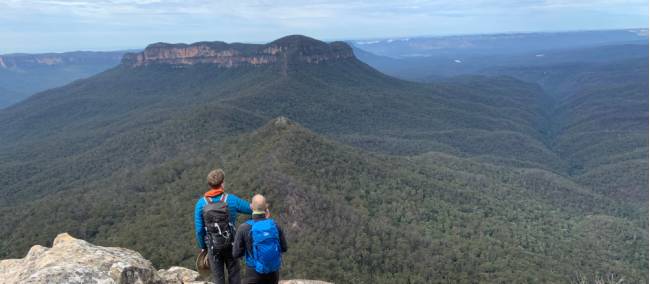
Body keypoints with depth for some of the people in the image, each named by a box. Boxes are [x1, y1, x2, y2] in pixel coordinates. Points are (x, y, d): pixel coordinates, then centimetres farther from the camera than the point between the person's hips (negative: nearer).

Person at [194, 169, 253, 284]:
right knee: (234, 273, 16)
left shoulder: (201, 203, -11)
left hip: (213, 246, 0)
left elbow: (199, 229, -9)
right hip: (230, 243, 0)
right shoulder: (231, 199, -11)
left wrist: (202, 247, 6)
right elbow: (251, 209, 3)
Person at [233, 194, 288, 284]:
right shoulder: (275, 225, -11)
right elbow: (283, 248, 3)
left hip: (254, 274, -3)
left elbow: (236, 254, -10)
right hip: (273, 273, 3)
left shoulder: (243, 228, -19)